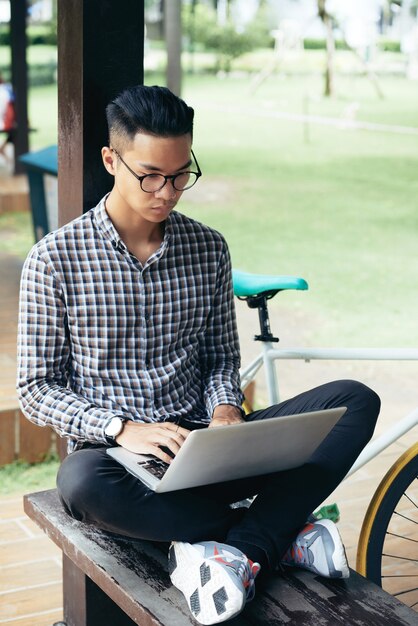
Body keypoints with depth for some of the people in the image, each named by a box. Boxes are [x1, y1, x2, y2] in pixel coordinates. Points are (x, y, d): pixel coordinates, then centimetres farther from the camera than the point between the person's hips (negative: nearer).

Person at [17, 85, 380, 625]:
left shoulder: (209, 249, 8)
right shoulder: (55, 259, -4)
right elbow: (35, 389, -3)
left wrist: (225, 410, -9)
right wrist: (122, 429, -20)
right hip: (114, 451, -3)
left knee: (354, 400, -15)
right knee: (82, 482, -41)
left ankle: (233, 550, -29)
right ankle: (280, 536, -22)